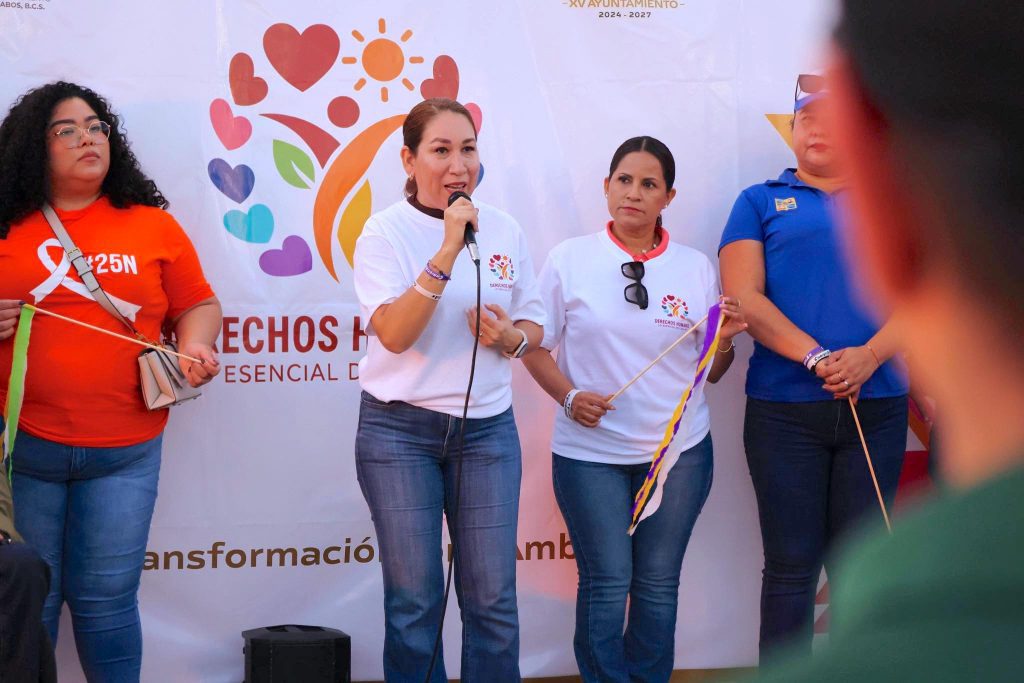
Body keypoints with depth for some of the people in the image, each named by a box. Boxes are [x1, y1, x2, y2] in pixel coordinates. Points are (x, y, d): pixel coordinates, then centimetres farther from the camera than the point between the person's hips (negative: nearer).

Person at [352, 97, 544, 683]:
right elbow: (394, 333, -19)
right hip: (400, 431, -3)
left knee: (494, 601, 2)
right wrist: (448, 251, -25)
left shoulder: (505, 231, 5)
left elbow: (533, 330, 14)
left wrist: (512, 337, -10)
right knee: (415, 602, 3)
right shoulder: (387, 231, -6)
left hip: (488, 430, 3)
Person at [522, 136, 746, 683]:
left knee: (658, 584, 8)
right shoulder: (569, 260, -1)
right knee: (605, 584, -2)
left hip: (679, 451, 2)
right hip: (590, 451, -2)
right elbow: (536, 348, 2)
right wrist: (569, 397, -15)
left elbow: (709, 372, 9)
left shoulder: (696, 267, 5)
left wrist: (724, 341, -12)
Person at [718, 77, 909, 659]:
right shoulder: (761, 202, 8)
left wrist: (868, 356, -16)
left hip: (877, 408, 1)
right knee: (791, 565, 2)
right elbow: (743, 295, -4)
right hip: (784, 409, -1)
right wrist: (816, 358, -17)